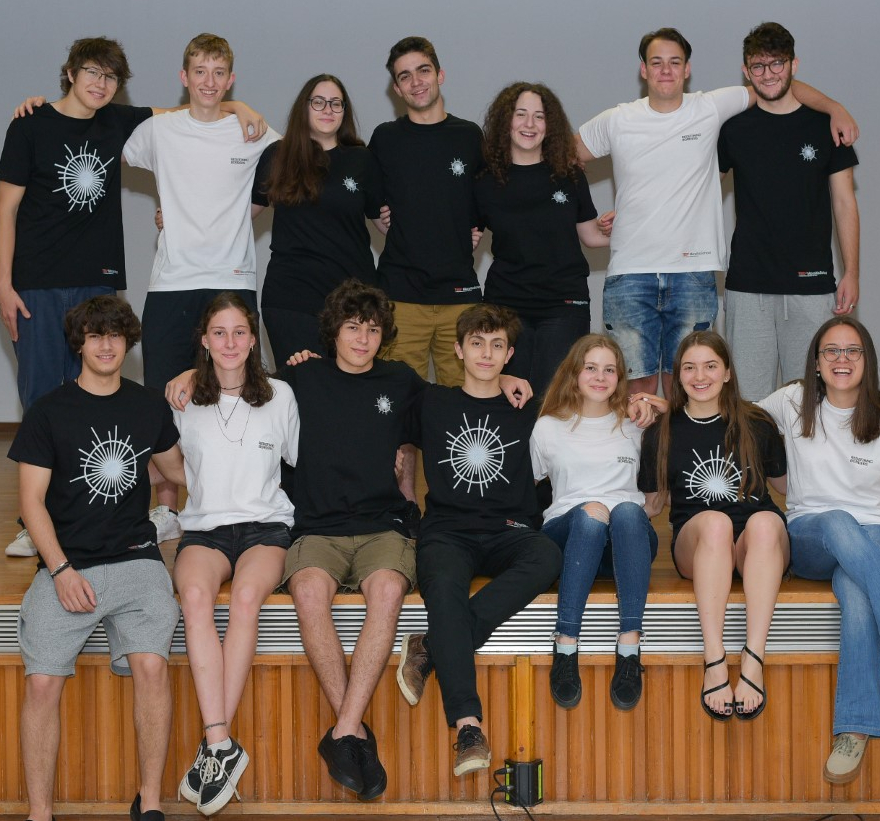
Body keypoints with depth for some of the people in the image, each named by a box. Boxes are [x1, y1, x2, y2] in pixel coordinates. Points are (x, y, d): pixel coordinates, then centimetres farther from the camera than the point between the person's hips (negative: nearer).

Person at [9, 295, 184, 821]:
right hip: (66, 565, -1)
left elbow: (177, 468, 31)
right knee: (43, 680, -20)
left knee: (152, 664, -24)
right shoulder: (49, 412, 6)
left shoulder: (150, 407, 14)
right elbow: (32, 500, 2)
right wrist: (61, 570, -9)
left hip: (135, 559, 1)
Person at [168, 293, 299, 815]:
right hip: (204, 526, 1)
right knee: (195, 595, -34)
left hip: (266, 523, -1)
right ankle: (222, 747, -39)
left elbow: (301, 460, 19)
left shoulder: (280, 396, 10)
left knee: (246, 594, -35)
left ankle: (215, 744, -33)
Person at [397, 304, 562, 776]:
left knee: (547, 557, -35)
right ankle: (467, 726, -42)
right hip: (447, 531, -1)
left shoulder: (526, 413, 18)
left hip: (507, 534, 1)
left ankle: (430, 648, -31)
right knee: (444, 585, -37)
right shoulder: (432, 404, 16)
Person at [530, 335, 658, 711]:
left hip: (629, 539, 1)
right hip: (567, 534, -1)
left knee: (627, 511, -38)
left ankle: (629, 649, -46)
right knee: (591, 512, -39)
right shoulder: (549, 428, 16)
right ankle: (565, 648, -42)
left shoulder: (634, 425, 21)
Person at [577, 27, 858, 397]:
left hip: (694, 273, 0)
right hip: (630, 274, 0)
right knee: (639, 385, -2)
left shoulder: (709, 109, 4)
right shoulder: (615, 122, 5)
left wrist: (836, 110, 3)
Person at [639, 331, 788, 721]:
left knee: (765, 522, -37)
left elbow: (785, 485, 21)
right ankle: (714, 661, -45)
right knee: (714, 521, -37)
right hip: (695, 546, 0)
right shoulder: (661, 434, 12)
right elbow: (652, 504, 18)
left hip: (759, 544, 0)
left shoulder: (756, 425, 11)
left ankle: (753, 662, -45)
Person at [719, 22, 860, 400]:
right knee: (750, 398, 0)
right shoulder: (733, 129, 5)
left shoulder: (824, 125, 5)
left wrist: (851, 273, 4)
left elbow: (844, 201, 8)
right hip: (748, 287, 0)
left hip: (812, 286, 0)